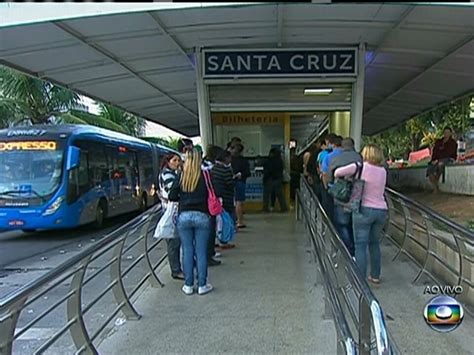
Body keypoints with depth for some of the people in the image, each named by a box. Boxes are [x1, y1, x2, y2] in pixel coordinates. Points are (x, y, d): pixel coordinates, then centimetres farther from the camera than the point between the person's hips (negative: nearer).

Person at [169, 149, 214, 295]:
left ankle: (188, 285, 15)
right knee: (201, 252, 6)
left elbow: (172, 196, 0)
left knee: (187, 251, 9)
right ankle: (202, 285, 12)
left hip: (184, 216, 1)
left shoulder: (181, 176, 1)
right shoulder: (205, 176, -3)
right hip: (201, 216, -1)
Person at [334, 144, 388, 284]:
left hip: (364, 210, -5)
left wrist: (343, 177, 14)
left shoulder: (361, 167, -6)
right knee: (374, 243, 19)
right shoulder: (383, 171, 7)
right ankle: (375, 275, 26)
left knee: (361, 245, 1)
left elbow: (338, 172, -8)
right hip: (382, 211, 5)